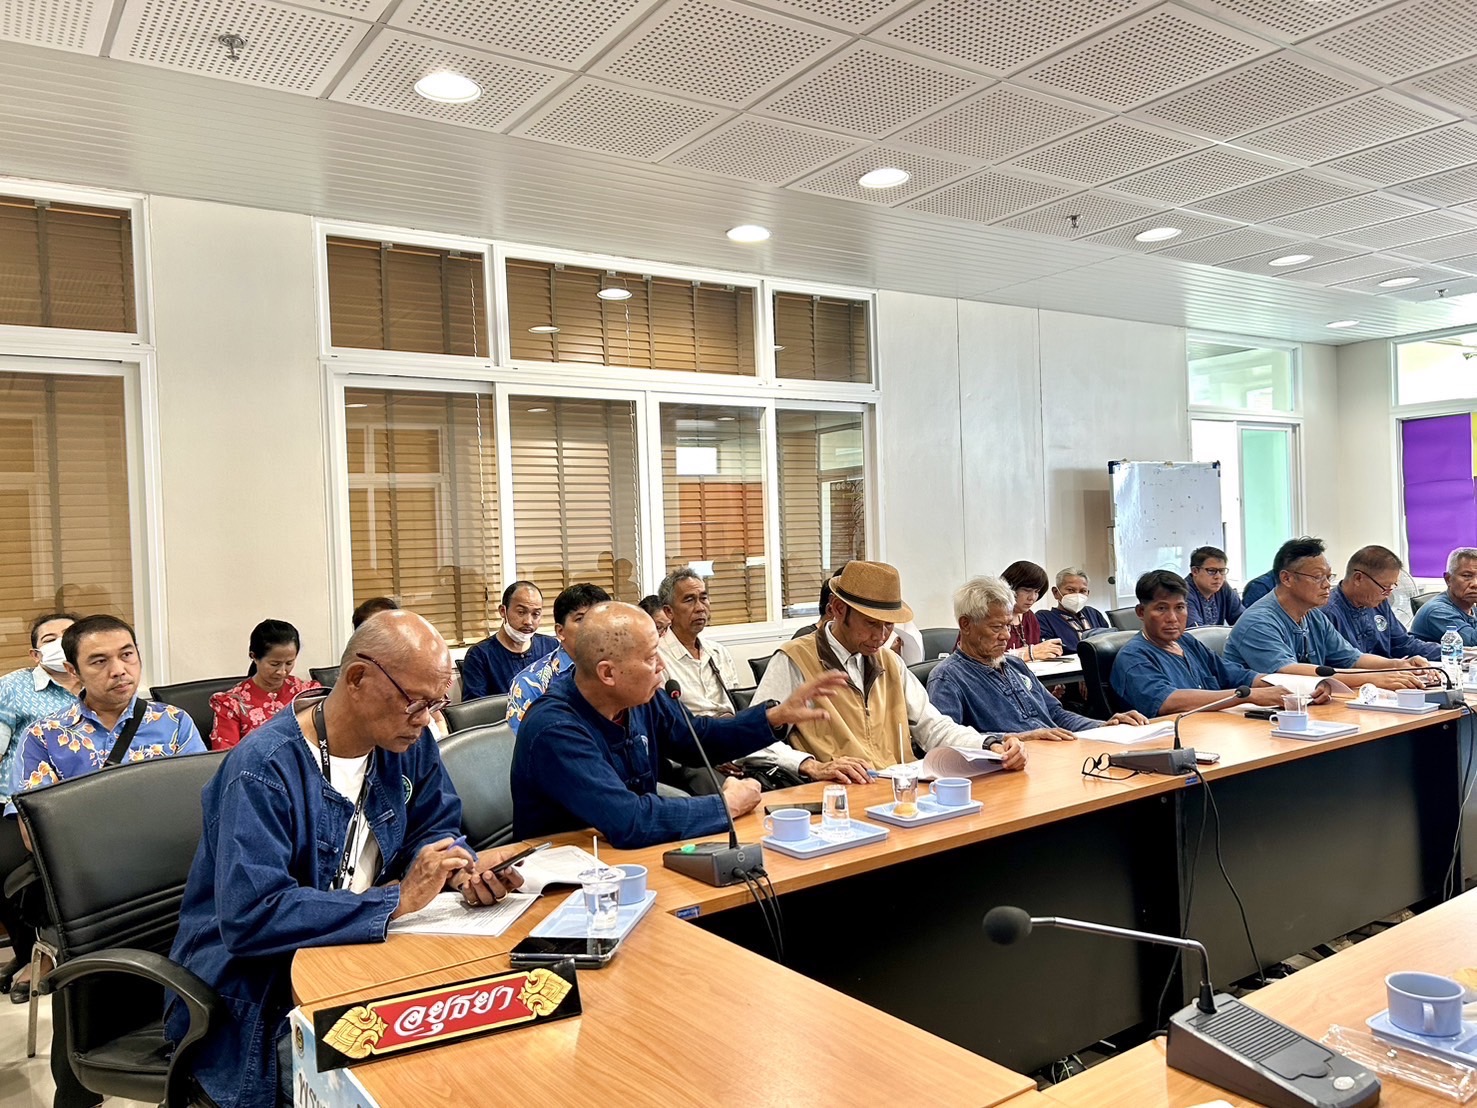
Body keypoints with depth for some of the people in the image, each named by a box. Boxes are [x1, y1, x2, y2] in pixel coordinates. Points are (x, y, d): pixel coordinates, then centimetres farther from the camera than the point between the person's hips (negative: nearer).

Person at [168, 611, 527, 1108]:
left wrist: (465, 867, -14)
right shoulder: (264, 768, -23)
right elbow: (250, 918, -30)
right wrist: (397, 899, -29)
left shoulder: (405, 741, -2)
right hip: (261, 1002, -6)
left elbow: (433, 828, 9)